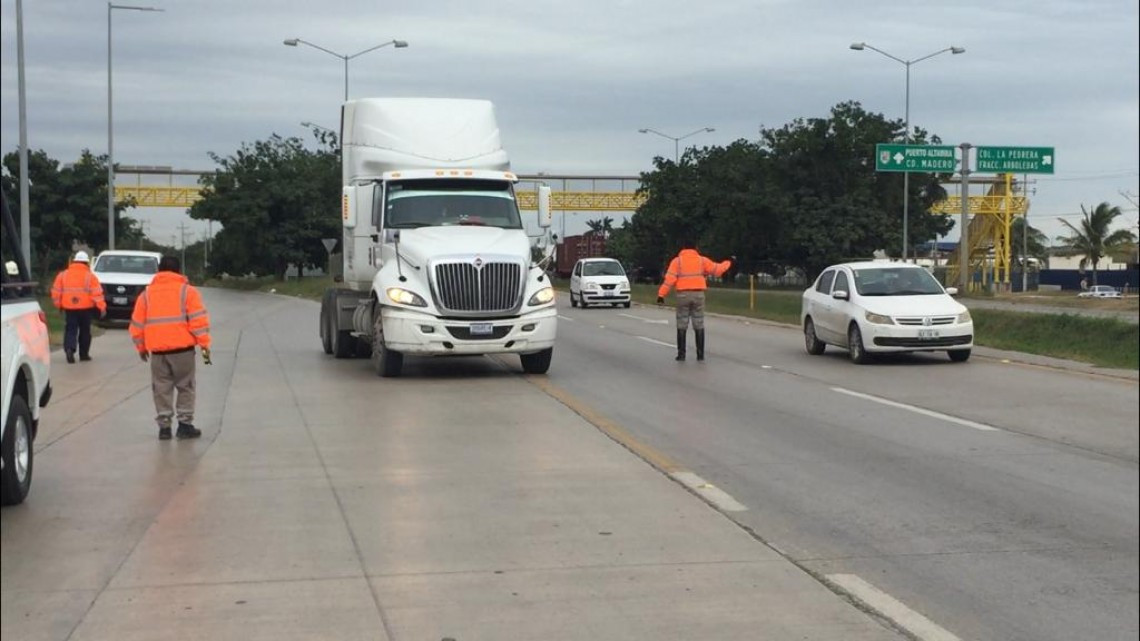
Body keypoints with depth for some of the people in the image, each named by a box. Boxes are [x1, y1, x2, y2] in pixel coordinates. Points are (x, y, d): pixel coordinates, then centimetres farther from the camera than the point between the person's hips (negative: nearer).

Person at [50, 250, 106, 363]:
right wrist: (102, 307, -8)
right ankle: (84, 354, 15)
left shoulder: (63, 275, 4)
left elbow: (56, 291, 5)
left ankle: (69, 348, -21)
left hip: (69, 308, 1)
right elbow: (97, 293, -10)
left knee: (71, 329, 3)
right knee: (85, 330, 11)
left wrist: (58, 304, 17)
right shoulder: (90, 276, -5)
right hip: (85, 308, -1)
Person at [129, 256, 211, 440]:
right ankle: (185, 424, 4)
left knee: (162, 389, 10)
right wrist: (204, 345, -4)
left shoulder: (146, 294, 11)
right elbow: (198, 320, -7)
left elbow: (137, 324, 11)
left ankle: (164, 426, 8)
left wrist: (141, 348, 21)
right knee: (185, 387, 8)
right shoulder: (187, 291, 2)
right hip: (182, 348, -2)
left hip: (157, 350, 3)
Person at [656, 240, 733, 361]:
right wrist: (729, 262, 23)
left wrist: (661, 294, -9)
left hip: (683, 295, -1)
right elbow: (717, 269, 6)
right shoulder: (702, 260, 5)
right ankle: (700, 354, 5)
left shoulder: (677, 261, 1)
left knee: (682, 326, 6)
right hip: (698, 295, 1)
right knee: (699, 326, 7)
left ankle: (681, 354, 3)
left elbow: (670, 279, -8)